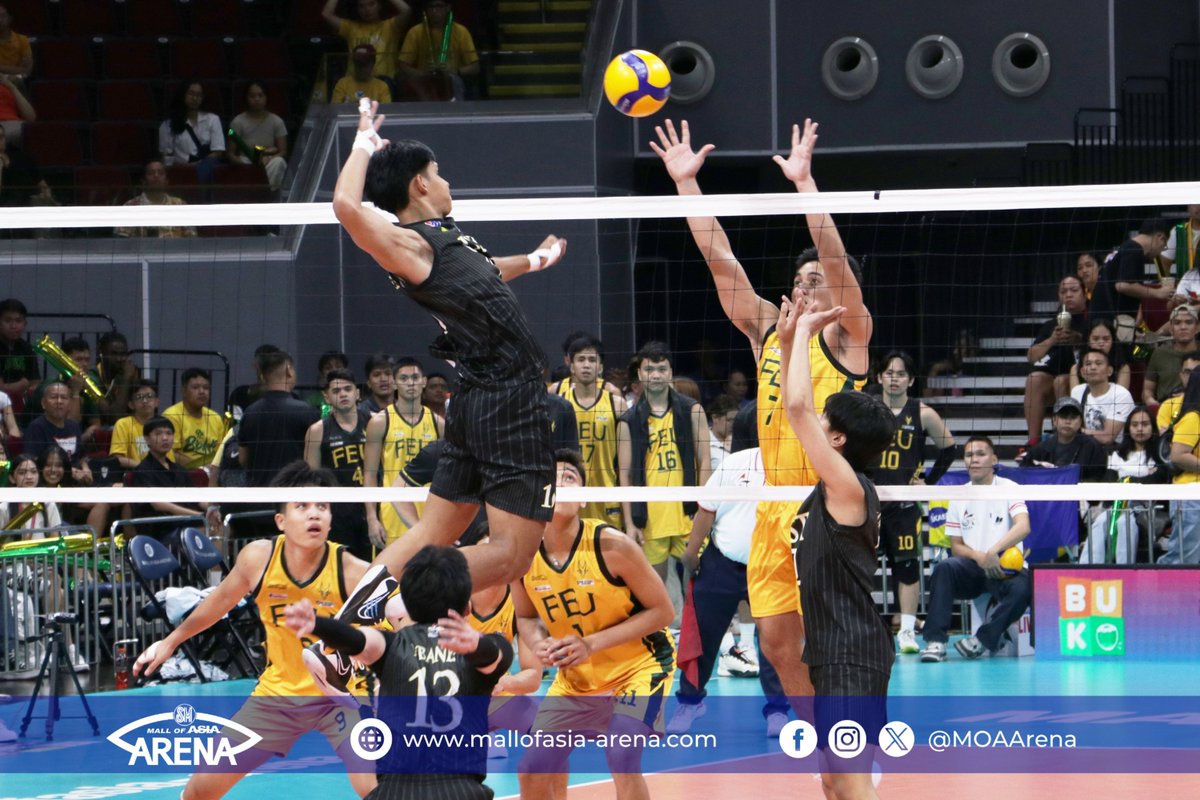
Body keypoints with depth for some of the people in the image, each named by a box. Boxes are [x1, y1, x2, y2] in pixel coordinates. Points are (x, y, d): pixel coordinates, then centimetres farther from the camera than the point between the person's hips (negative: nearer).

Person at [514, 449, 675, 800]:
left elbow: (662, 610, -17)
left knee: (623, 758, -26)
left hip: (639, 663, -5)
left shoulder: (610, 545, -25)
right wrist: (540, 644, -17)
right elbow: (526, 617, 8)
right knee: (533, 771, 0)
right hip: (575, 676, 5)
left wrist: (592, 643, -26)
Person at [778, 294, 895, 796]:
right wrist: (789, 339, 17)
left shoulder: (849, 487, -14)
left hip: (853, 656, -10)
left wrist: (805, 331, -9)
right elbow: (797, 410, 21)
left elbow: (798, 407, -20)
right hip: (834, 655, 10)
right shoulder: (835, 488, 11)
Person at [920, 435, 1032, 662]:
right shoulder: (959, 497, 11)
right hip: (973, 567, 3)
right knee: (945, 568, -29)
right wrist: (978, 556, -13)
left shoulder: (1009, 489, 0)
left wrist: (993, 552, -33)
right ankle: (936, 641, -32)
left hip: (1006, 568, -3)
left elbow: (1023, 526, -18)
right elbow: (956, 547, 11)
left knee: (1023, 588, -36)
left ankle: (982, 640, -23)